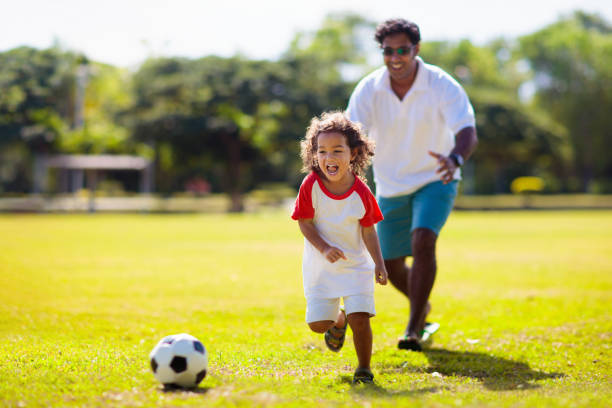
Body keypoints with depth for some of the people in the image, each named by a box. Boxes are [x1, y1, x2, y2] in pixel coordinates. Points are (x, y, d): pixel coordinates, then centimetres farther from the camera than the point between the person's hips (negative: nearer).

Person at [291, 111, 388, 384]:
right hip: (320, 266, 1)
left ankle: (364, 368, 9)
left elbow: (368, 230, -4)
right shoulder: (311, 186, -15)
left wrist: (379, 263, -12)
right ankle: (339, 321, 36)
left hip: (356, 264, -1)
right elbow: (304, 222, -9)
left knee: (360, 318, -13)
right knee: (317, 323, 0)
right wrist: (324, 248, -23)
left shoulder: (361, 193, -14)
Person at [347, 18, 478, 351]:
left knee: (423, 241, -28)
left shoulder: (442, 86, -20)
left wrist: (455, 158, -54)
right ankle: (423, 307, 40)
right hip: (390, 187, 3)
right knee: (392, 267, 7)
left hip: (434, 180, -3)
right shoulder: (368, 90, -13)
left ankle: (414, 330, -21)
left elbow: (467, 131, -31)